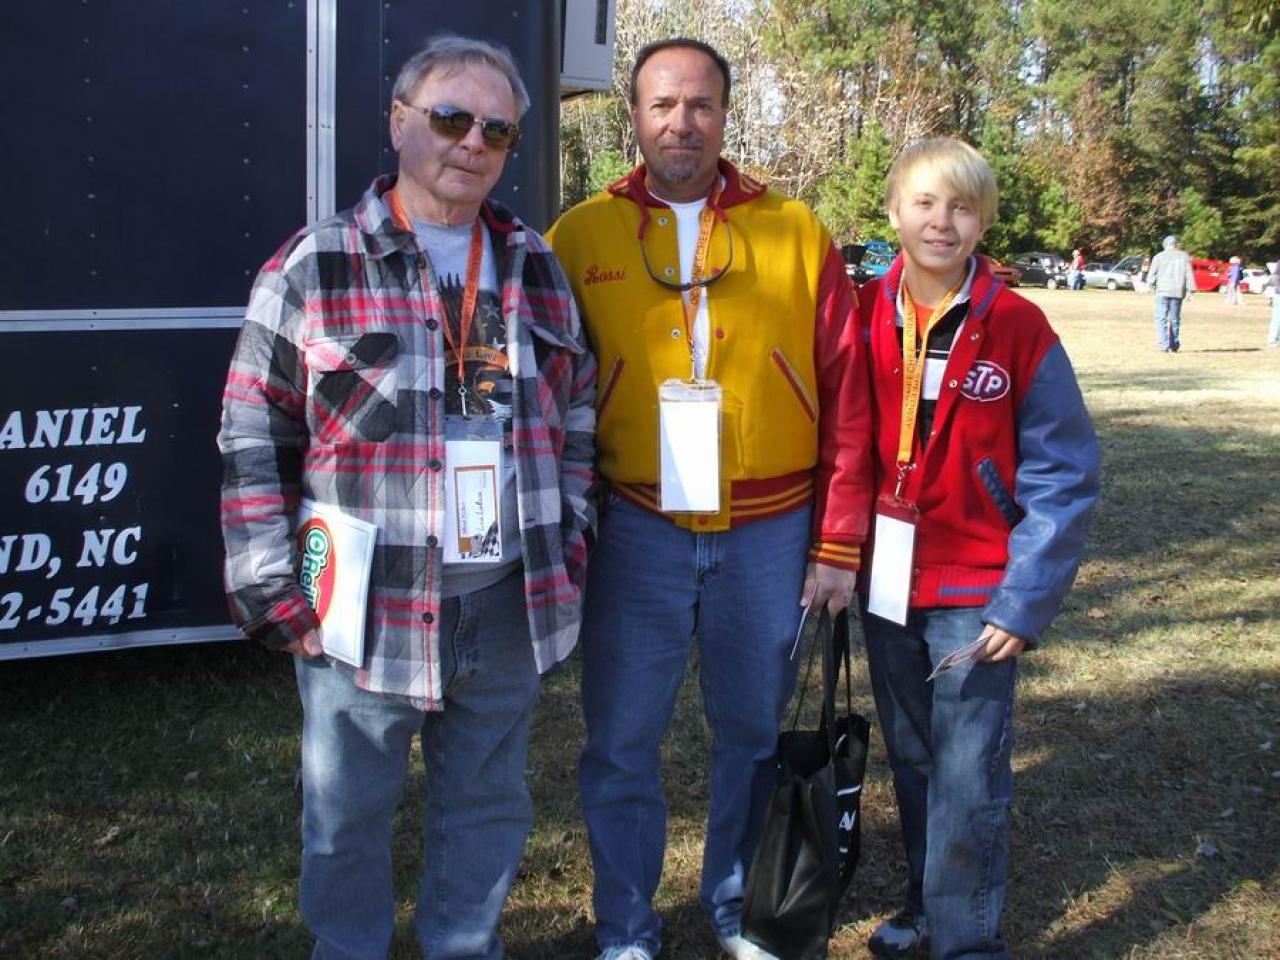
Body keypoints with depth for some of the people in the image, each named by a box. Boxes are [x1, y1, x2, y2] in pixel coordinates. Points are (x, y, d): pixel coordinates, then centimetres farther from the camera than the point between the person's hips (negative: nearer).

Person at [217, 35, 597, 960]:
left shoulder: (537, 268, 9)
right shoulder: (313, 267, -4)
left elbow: (577, 414, 15)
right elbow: (254, 440, -4)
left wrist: (571, 539, 8)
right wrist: (271, 590, -8)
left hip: (508, 603, 4)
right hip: (366, 606, -3)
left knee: (489, 805, 17)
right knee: (348, 814, 10)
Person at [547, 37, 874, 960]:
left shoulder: (796, 233, 1)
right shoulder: (582, 235, 1)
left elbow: (846, 398, 1)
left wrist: (838, 544, -1)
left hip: (770, 535, 1)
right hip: (635, 531, 0)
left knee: (756, 732, 15)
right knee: (622, 743, 7)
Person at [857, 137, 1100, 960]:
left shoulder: (1018, 327, -9)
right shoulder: (863, 317, 0)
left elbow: (1065, 476, -9)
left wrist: (1025, 602, -14)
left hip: (977, 593, -3)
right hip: (886, 584, 4)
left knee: (968, 777, -4)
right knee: (912, 761, 16)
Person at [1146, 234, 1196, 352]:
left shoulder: (1159, 256, 1)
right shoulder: (1184, 257, 7)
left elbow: (1152, 273, 3)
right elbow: (1189, 275, 4)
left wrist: (1151, 286, 17)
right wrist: (1190, 290, 6)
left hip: (1162, 292, -3)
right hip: (1178, 292, 3)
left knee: (1161, 319, -4)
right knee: (1175, 319, 12)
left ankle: (1164, 345, -16)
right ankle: (1174, 346, 17)